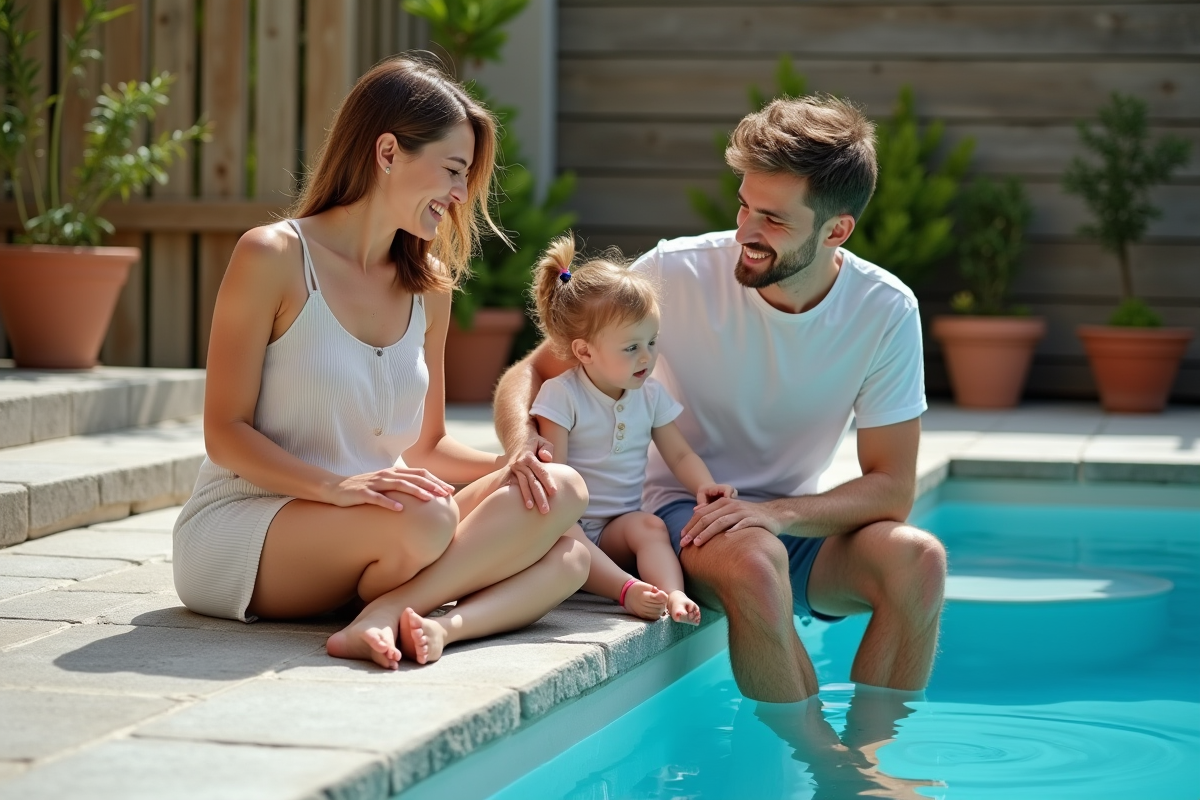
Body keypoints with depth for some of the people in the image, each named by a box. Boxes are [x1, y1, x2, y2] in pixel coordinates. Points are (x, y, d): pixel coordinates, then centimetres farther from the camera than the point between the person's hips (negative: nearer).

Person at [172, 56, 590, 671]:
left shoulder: (429, 287, 11)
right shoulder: (274, 257, -9)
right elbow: (225, 431, -11)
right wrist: (335, 487, -27)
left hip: (364, 541, 7)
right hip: (237, 528, -7)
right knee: (425, 519, -37)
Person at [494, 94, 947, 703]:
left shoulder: (886, 312, -11)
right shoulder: (676, 274, -16)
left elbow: (892, 487, -10)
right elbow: (533, 372, -10)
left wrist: (778, 513, -28)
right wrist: (522, 443, -34)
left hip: (793, 523, 2)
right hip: (679, 511, -2)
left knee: (917, 559, -28)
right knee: (753, 559, -37)